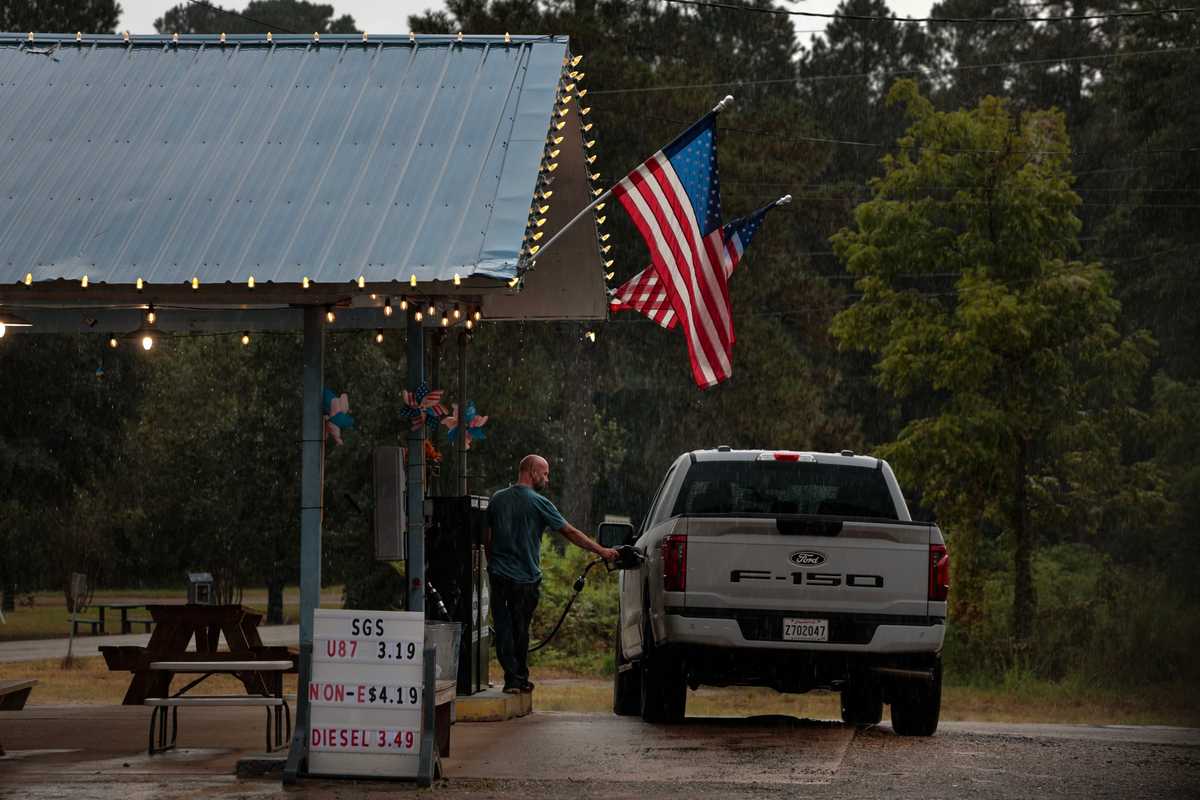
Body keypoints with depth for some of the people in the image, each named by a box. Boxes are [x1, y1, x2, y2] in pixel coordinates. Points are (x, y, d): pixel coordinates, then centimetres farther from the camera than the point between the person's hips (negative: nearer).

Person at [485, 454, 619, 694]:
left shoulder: (498, 499, 7)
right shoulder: (538, 503, -7)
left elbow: (487, 538, 14)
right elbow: (571, 533, -6)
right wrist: (601, 551, -1)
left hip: (498, 575, 3)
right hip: (526, 578, -3)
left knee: (504, 627, 3)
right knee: (520, 629, 7)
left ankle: (512, 679, -3)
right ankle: (520, 679, 14)